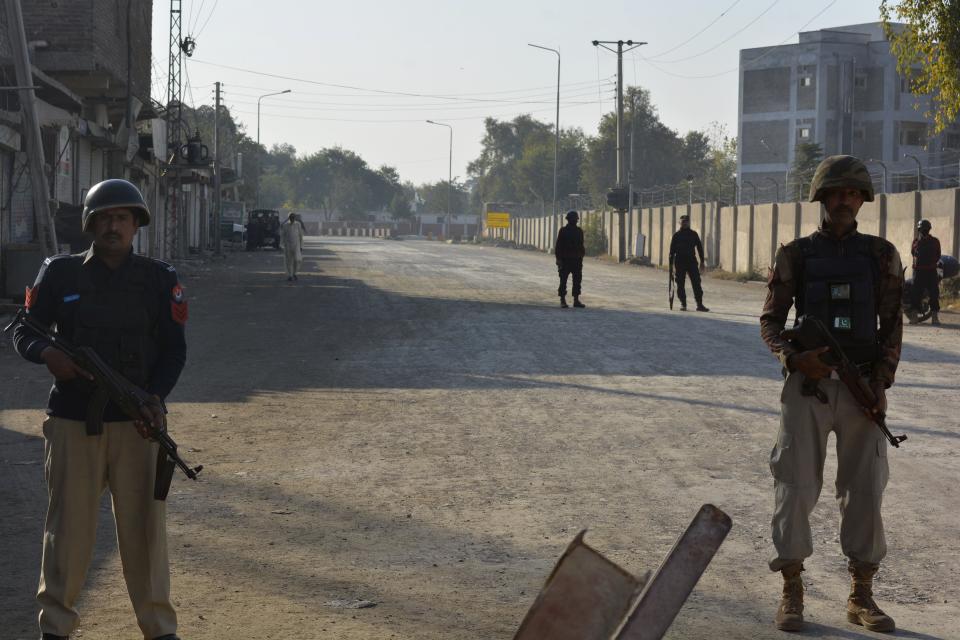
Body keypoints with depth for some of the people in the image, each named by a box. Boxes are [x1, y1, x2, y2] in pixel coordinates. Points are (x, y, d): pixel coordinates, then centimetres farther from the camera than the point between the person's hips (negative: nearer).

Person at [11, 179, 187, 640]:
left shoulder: (159, 279, 4)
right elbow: (23, 330, 6)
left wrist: (156, 397, -13)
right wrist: (47, 353, -17)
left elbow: (174, 348, 4)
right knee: (67, 524, 5)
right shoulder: (60, 274, 4)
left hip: (136, 421, 0)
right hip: (72, 421, 0)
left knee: (144, 525, 1)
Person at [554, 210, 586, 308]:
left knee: (577, 281, 4)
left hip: (577, 260, 4)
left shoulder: (579, 231, 11)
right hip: (565, 260, -4)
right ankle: (562, 301, 2)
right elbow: (558, 246, -4)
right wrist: (559, 259, -10)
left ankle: (576, 300, 10)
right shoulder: (563, 231, -2)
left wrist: (581, 256, 8)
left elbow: (581, 245, 15)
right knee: (563, 281, -2)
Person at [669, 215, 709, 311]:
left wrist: (702, 261, 5)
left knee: (696, 283, -5)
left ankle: (699, 304, -4)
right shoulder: (676, 235, 4)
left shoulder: (694, 234, 7)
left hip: (691, 261, 0)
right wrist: (671, 264, -1)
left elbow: (699, 247, 11)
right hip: (679, 262, 0)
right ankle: (683, 304, 10)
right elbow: (672, 250, 5)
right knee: (680, 284, 1)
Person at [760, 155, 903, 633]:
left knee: (865, 490, 4)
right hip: (808, 384, -1)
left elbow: (892, 324, 7)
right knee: (795, 487, -2)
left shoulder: (880, 255, 7)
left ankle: (861, 597, 15)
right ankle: (792, 594, 8)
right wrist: (793, 357, -15)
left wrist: (881, 381, -4)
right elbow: (770, 319, 4)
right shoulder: (796, 255, 4)